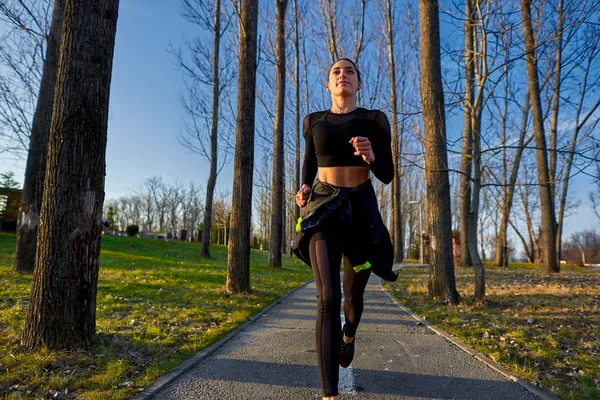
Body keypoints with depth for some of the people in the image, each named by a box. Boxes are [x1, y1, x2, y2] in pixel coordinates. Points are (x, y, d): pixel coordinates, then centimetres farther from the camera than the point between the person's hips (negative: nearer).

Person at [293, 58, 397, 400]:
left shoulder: (375, 121, 1)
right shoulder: (314, 121, 6)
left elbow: (387, 176, 0)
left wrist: (371, 156, -22)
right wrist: (304, 189, 1)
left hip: (362, 208, 1)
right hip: (323, 209, 0)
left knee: (353, 293, 15)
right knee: (328, 298, -17)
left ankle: (349, 335, 52)